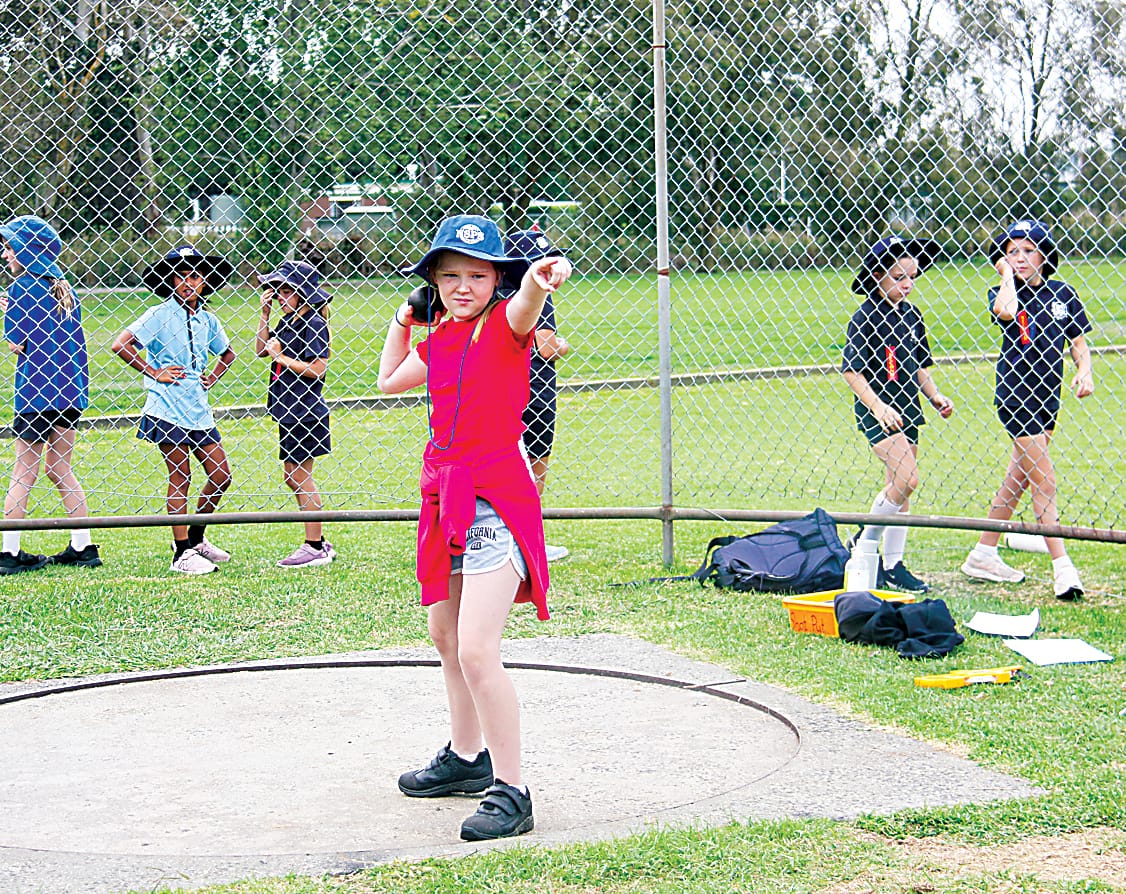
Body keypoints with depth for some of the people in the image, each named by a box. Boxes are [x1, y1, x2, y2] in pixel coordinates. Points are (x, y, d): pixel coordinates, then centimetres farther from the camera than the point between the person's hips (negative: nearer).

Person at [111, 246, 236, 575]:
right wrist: (154, 372, -11)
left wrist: (213, 378, 13)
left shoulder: (208, 320, 11)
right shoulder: (160, 314, -6)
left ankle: (195, 538, 23)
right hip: (168, 409, -6)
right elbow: (120, 345, -14)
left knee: (221, 476, 5)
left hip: (198, 409, 6)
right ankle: (182, 554, 3)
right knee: (180, 479, -3)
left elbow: (227, 353, 29)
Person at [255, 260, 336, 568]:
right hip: (289, 412, 9)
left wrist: (283, 358, -14)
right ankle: (320, 543, 18)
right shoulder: (288, 321, 13)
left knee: (301, 476, -5)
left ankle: (314, 548, 0)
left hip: (305, 412, -9)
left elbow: (318, 369, -19)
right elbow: (262, 350, 14)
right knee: (292, 477, 12)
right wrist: (264, 313, 9)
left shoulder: (313, 323, -13)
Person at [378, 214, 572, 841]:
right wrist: (402, 323, 24)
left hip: (497, 501, -9)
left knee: (476, 650, -17)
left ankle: (510, 792, -8)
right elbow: (389, 381, 30)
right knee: (445, 633, 23)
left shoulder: (505, 323, -10)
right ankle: (466, 758, 42)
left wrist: (540, 281, -57)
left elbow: (524, 307, -36)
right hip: (448, 496, 9)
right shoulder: (437, 342, 11)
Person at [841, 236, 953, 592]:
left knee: (899, 488, 9)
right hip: (876, 410, -7)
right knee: (906, 478, -20)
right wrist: (878, 406, -23)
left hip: (906, 409, 7)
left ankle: (892, 566, 16)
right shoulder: (866, 317, -11)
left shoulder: (911, 315, 11)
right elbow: (851, 370, -14)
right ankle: (866, 542, -1)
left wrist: (935, 396, 5)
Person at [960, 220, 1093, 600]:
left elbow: (1079, 342, 9)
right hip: (1015, 393, -5)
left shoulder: (1062, 294, 5)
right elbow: (1006, 312, -32)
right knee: (1044, 482, -9)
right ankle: (1062, 568, -7)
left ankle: (983, 555, 25)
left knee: (1018, 477, 13)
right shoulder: (1003, 292, -7)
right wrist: (1007, 274, -16)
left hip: (1047, 394, 5)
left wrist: (1084, 371, -11)